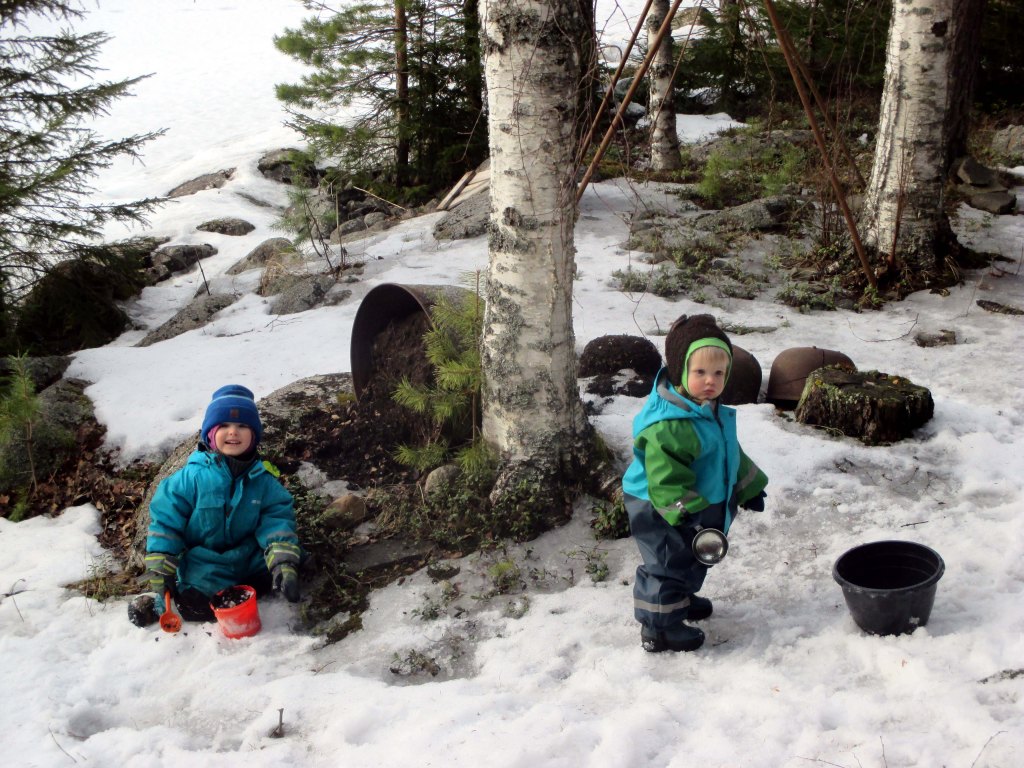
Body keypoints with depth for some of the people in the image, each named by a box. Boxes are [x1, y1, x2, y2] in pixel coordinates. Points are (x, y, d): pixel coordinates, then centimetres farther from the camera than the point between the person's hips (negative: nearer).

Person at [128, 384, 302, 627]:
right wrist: (161, 573, -11)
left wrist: (284, 564, -22)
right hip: (202, 573, -4)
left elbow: (277, 519, -7)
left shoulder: (263, 479, -2)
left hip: (250, 566, 4)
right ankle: (156, 603, 3)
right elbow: (165, 521, -8)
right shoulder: (192, 477, -11)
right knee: (196, 608, -26)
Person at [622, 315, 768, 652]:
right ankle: (659, 627, 17)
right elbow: (666, 477, -33)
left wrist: (750, 488, 23)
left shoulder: (713, 411, 2)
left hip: (704, 507, 10)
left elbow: (732, 454, 18)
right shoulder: (668, 423, -32)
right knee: (668, 564, 2)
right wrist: (688, 514, -34)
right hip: (664, 514, -10)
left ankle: (681, 599, 50)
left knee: (690, 562, 27)